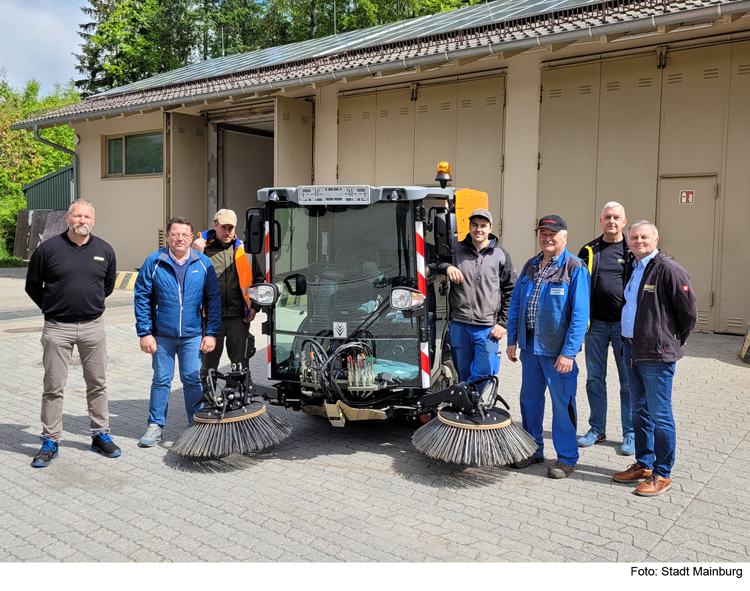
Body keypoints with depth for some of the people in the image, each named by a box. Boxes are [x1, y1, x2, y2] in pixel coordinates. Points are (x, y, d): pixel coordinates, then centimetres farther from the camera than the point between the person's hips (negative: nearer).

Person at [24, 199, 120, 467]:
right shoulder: (48, 248, -5)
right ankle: (50, 441, 15)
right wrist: (53, 309, 10)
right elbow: (33, 286, 6)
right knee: (53, 386, 4)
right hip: (57, 328, -2)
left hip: (93, 326, 2)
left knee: (97, 383, 9)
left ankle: (100, 435, 22)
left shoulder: (104, 250, 3)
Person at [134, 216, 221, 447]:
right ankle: (155, 425, 22)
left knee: (193, 380, 5)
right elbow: (141, 298, 0)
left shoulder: (203, 263, 1)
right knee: (161, 380, 9)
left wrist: (211, 333, -1)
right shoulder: (154, 262, -2)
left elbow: (213, 299, 3)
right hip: (162, 335, 0)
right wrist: (144, 333, -6)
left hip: (193, 335, 0)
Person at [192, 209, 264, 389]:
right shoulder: (202, 247, 1)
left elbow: (258, 278, 15)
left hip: (239, 317, 2)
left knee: (241, 363, 9)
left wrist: (255, 306, 6)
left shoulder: (242, 250, 8)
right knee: (208, 362, 8)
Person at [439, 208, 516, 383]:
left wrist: (503, 323, -1)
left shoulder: (500, 255, 5)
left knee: (484, 375, -4)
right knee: (463, 376, 9)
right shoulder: (457, 250, 7)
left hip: (488, 328, -1)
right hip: (459, 325, 1)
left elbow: (511, 292, 6)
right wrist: (446, 267, -9)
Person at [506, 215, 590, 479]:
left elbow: (580, 315, -14)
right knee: (529, 399, 14)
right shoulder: (530, 266, 11)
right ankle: (533, 450, 30)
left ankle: (566, 458, 19)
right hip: (529, 346, 6)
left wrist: (569, 353, -19)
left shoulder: (575, 268, -9)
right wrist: (512, 339, 10)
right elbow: (515, 304, 15)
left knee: (562, 403, 3)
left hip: (557, 349, -6)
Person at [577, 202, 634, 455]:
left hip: (624, 324, -2)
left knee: (628, 381, 3)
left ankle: (630, 433, 15)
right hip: (595, 323, 3)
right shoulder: (589, 251, 8)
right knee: (594, 379, 9)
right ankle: (597, 429, 23)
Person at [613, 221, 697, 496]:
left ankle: (662, 474, 11)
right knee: (639, 411, 16)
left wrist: (674, 341, 0)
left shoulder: (668, 269, -12)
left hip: (656, 354, -8)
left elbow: (689, 311, -10)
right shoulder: (632, 269, 14)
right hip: (631, 350, 8)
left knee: (660, 415, -1)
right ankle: (643, 464, 29)